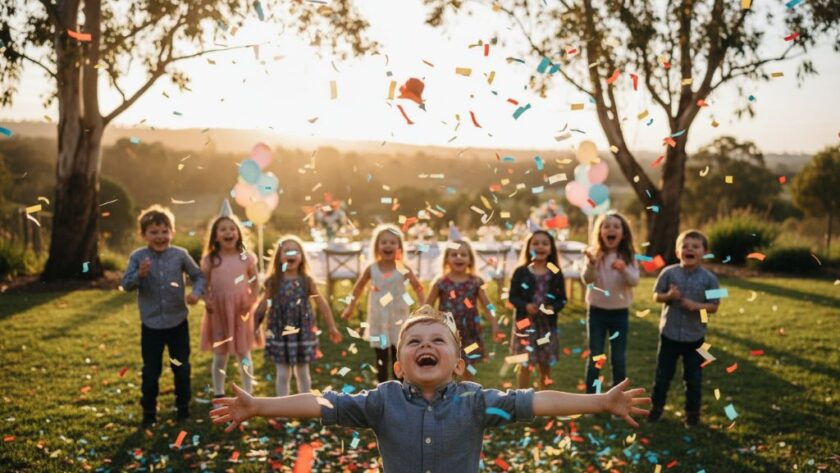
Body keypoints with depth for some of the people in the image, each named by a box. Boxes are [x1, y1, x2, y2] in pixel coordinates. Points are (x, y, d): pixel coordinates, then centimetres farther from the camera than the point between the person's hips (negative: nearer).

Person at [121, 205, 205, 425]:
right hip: (151, 325, -1)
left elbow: (199, 276, 3)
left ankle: (183, 405, 30)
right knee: (151, 370, 8)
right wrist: (139, 275, -29)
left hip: (178, 322, 1)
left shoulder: (180, 254, -7)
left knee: (181, 367, 12)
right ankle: (149, 411, 24)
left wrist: (196, 292, -16)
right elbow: (126, 285, -10)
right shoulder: (137, 257, -8)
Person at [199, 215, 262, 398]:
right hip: (218, 312, 0)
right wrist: (207, 300, -17)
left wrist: (251, 301, -12)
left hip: (241, 312, 0)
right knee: (220, 355, 8)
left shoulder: (246, 257, -1)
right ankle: (219, 396, 22)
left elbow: (255, 284, 4)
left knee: (243, 354, 9)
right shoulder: (209, 259, -2)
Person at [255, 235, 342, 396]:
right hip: (280, 332, 0)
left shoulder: (307, 281, -2)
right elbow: (263, 305, 5)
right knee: (283, 373, 4)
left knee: (302, 371, 11)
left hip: (303, 331, 1)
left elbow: (322, 304, 2)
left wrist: (331, 327, 3)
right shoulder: (273, 281, -2)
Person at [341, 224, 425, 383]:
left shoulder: (403, 269, -10)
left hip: (398, 320, -1)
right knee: (381, 359, 8)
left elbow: (418, 287, 0)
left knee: (398, 358, 6)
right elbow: (359, 286, 9)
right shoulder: (371, 269, -7)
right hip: (378, 321, 1)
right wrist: (351, 307, 13)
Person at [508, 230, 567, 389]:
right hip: (525, 323, -2)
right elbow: (512, 297, -2)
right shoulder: (521, 272, -4)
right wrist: (525, 306, -19)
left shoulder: (556, 273, 1)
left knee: (545, 366, 12)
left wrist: (553, 308, -16)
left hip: (547, 324, 2)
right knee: (525, 365, 2)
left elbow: (562, 299, 4)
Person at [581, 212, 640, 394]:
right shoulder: (594, 254, -5)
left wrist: (623, 270, -34)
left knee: (619, 358, 7)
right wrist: (591, 264, -37)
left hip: (620, 313, 1)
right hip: (597, 311, -1)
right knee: (595, 357, 4)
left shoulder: (629, 256, -2)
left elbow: (634, 281, -14)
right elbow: (587, 280, -17)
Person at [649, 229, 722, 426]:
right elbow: (656, 296, 0)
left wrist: (696, 306, -22)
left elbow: (714, 306, -5)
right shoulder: (668, 273, -7)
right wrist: (669, 296, -20)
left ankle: (692, 412, 26)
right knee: (663, 374, 11)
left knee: (693, 378, 11)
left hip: (695, 336, 0)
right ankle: (657, 406, 28)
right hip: (669, 333, 0)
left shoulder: (709, 278, -8)